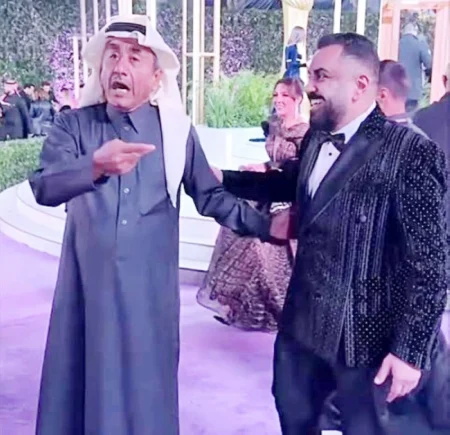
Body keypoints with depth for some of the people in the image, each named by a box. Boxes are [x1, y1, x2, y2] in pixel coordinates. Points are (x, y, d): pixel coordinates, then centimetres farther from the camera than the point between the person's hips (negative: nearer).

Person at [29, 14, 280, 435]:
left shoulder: (176, 132, -2)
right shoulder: (72, 125, -4)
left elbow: (210, 196, 5)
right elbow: (44, 187, -20)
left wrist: (265, 226, -4)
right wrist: (96, 166, -38)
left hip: (150, 290, 0)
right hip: (88, 286, 0)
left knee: (144, 389, 12)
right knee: (82, 385, 12)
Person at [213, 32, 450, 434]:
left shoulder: (411, 152, -20)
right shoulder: (315, 139, 5)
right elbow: (291, 184, 25)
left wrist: (410, 350, -19)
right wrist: (223, 178, 14)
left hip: (369, 335, -7)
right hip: (304, 322, 7)